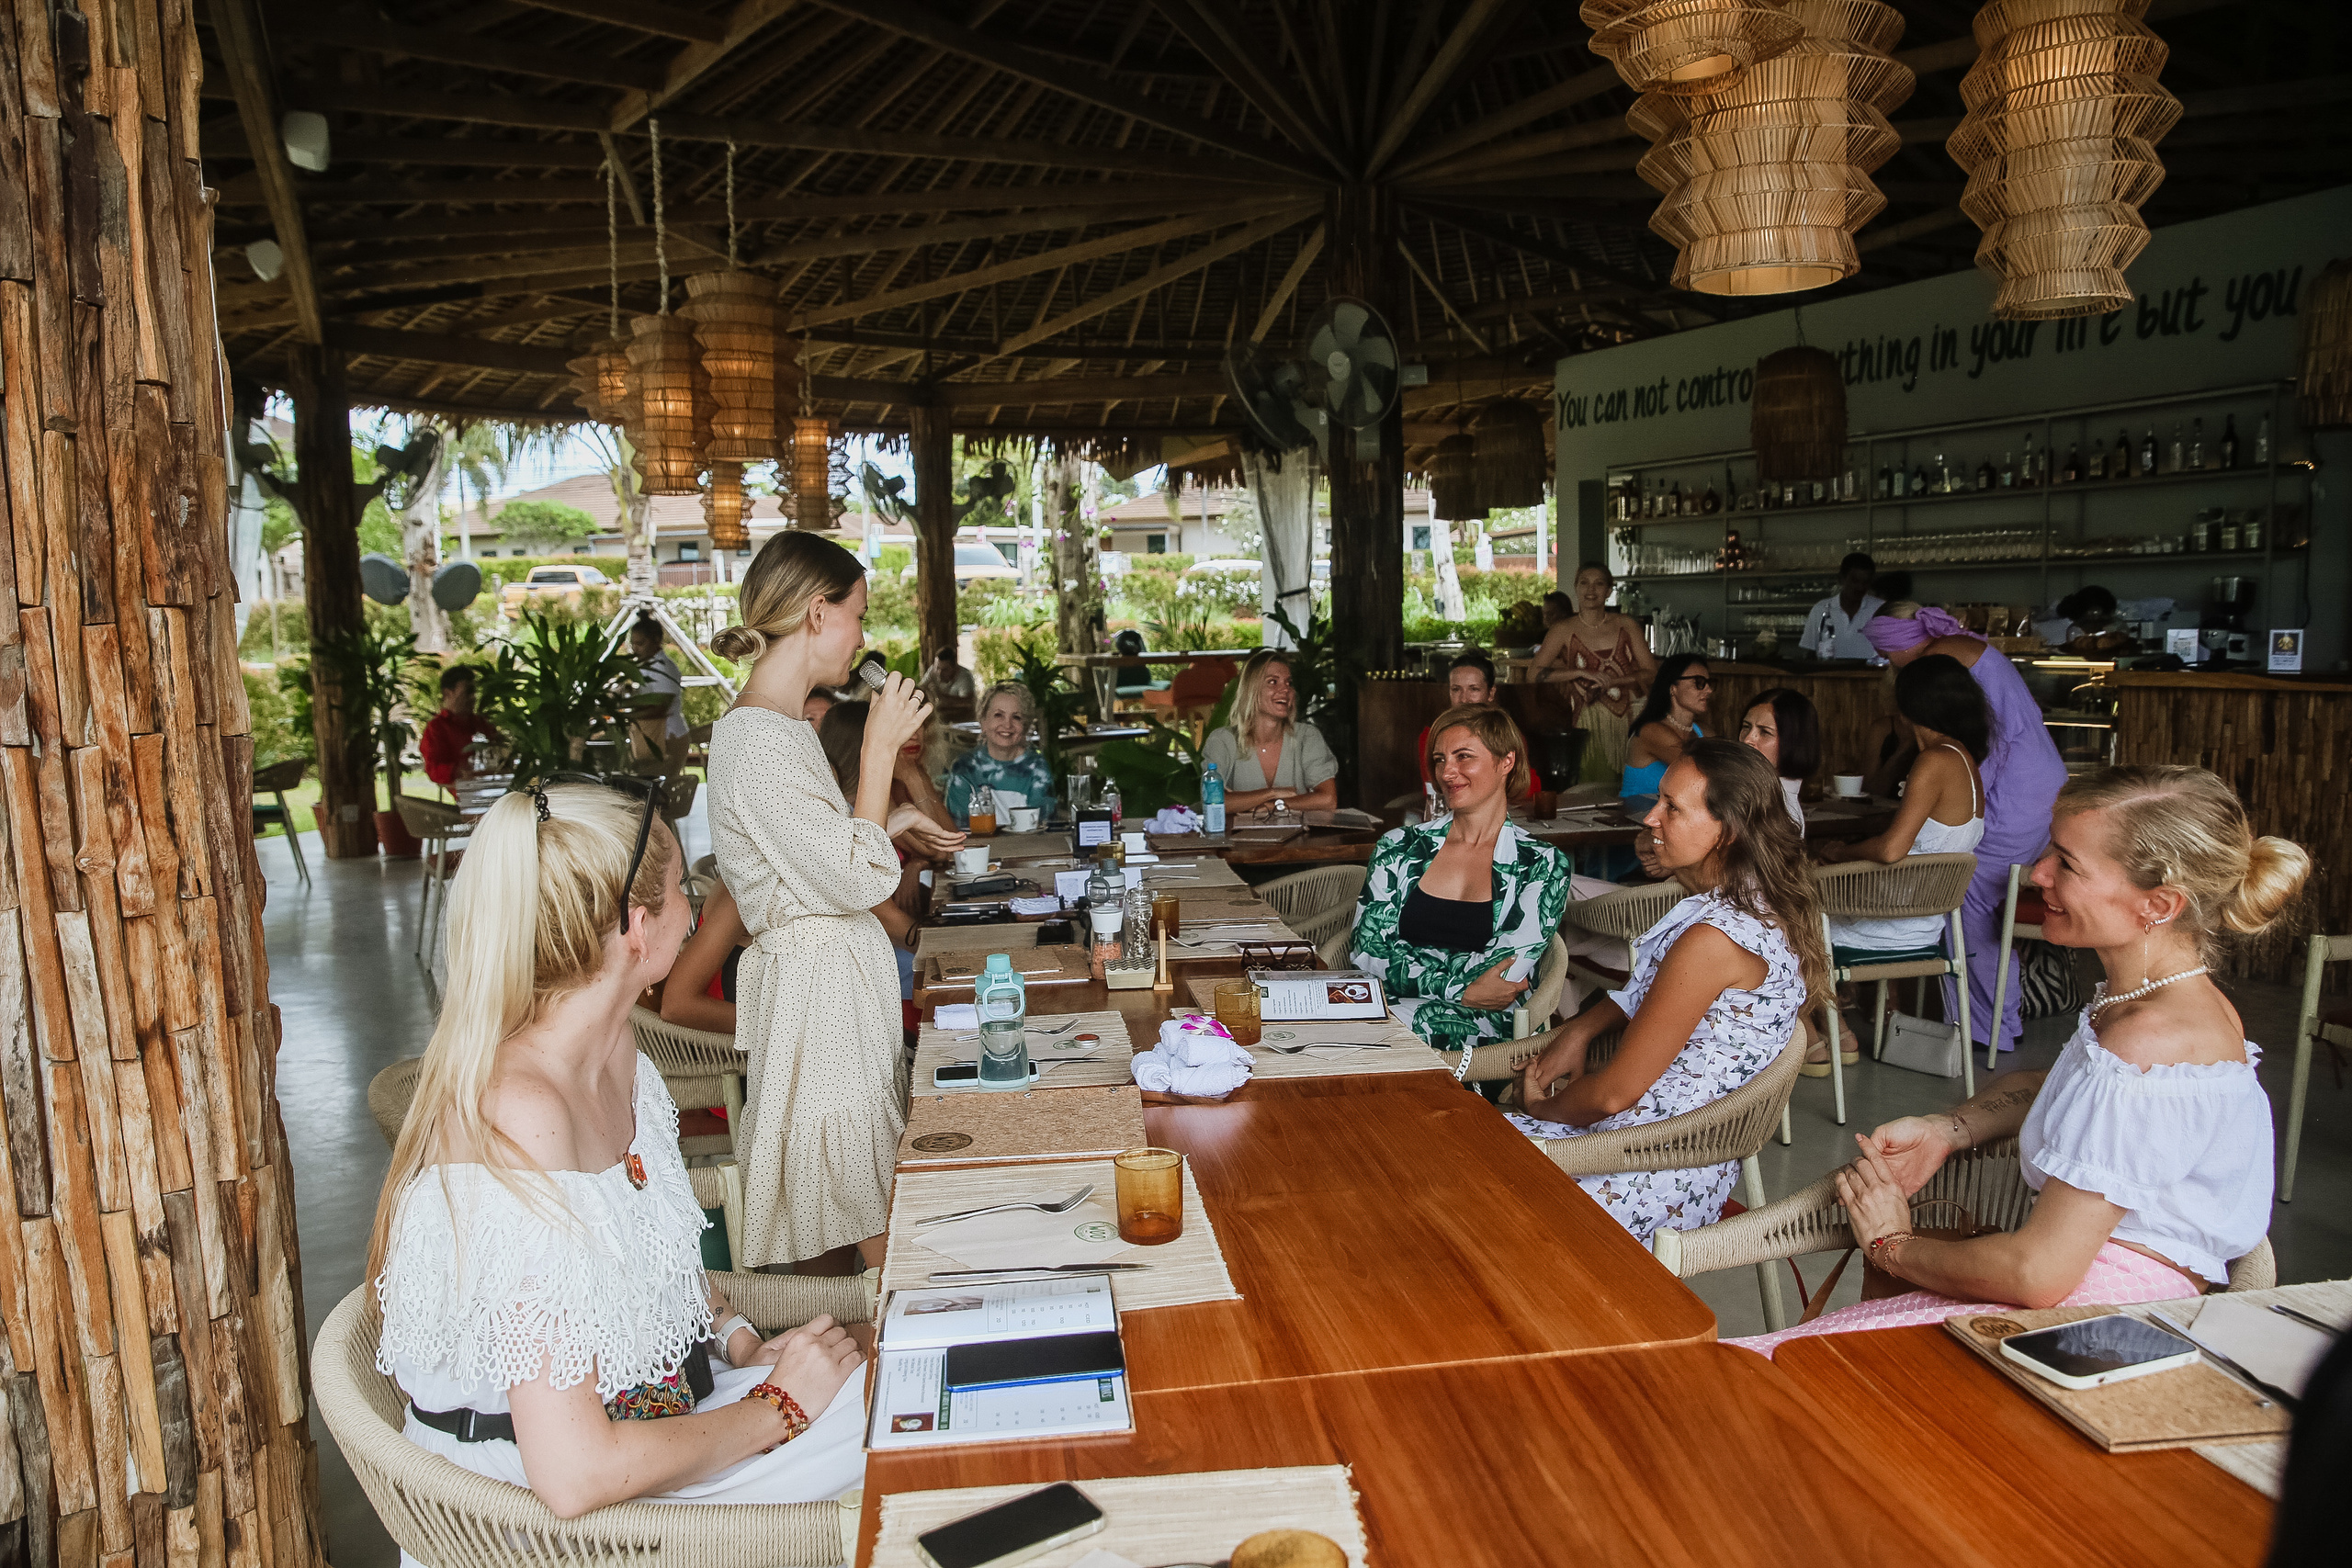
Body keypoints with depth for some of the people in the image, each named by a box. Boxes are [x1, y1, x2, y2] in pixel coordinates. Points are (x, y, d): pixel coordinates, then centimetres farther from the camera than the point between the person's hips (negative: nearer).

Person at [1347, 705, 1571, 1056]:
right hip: (1389, 1006, 3)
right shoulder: (1399, 849, 12)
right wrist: (1462, 992, -11)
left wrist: (1411, 974, -10)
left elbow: (1505, 981, -4)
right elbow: (1366, 949, 1)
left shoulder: (1542, 865, 5)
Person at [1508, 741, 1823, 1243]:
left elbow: (1615, 1092, -21)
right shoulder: (1755, 903, 3)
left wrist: (1543, 1107, -2)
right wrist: (1576, 1032, 3)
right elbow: (1647, 990, 19)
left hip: (1662, 1170, -9)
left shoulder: (1712, 938, -27)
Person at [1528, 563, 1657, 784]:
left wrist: (1613, 681, -10)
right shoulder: (1564, 630, 3)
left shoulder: (1627, 625, 9)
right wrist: (1582, 673, -14)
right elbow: (1535, 673, -7)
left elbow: (1651, 672, 5)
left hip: (1631, 715, 2)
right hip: (1591, 721, -2)